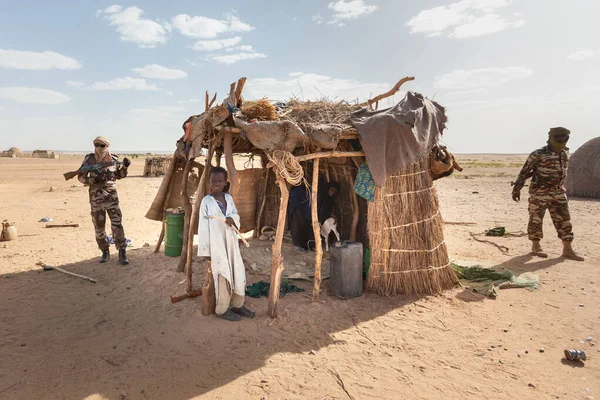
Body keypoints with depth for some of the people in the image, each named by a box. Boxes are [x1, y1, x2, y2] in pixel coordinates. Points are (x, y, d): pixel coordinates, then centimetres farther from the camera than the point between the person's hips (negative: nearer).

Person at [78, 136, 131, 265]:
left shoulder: (114, 159, -1)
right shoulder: (89, 159, -4)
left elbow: (119, 175, 14)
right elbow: (81, 177, -1)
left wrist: (125, 167, -5)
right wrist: (92, 180, -21)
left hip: (112, 198, 0)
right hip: (96, 200, 0)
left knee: (117, 225, -5)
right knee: (99, 228, 8)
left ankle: (122, 254, 1)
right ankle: (105, 252, 25)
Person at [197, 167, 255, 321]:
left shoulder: (229, 198, 5)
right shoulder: (206, 201, -8)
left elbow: (236, 214, 14)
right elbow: (203, 226, -8)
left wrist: (233, 218, -12)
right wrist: (205, 250, -9)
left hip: (231, 242, 5)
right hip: (216, 244, -5)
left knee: (239, 273, 10)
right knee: (223, 277, 0)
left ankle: (237, 304, 28)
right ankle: (222, 309, 19)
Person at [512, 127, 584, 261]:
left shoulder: (565, 154, 7)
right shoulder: (538, 154, -11)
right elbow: (525, 172, -7)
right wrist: (517, 189, -8)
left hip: (559, 193, 6)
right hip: (539, 193, -6)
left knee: (564, 221, 5)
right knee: (536, 220, 4)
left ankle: (567, 249, 12)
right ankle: (535, 246, 17)